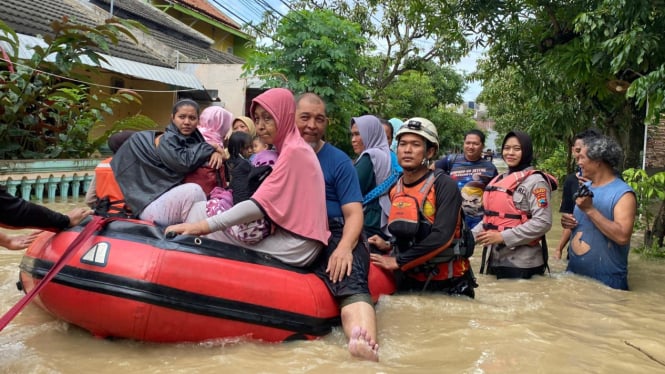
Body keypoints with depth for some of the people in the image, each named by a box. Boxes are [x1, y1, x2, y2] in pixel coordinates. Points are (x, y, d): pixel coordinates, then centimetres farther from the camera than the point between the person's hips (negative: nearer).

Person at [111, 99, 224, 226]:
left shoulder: (194, 138, 10)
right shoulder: (167, 140, -7)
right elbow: (185, 162, -23)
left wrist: (216, 152, -11)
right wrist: (210, 147, -11)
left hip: (176, 199, 7)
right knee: (193, 190, -32)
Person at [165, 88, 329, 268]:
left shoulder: (294, 151, -13)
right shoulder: (290, 147, 17)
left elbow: (261, 205, -22)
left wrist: (202, 226, -24)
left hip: (296, 244, -9)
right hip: (293, 235, 9)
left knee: (201, 210, -10)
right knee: (202, 208, 5)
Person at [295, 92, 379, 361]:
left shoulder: (338, 161, 10)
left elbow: (354, 213, 2)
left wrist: (344, 246, -20)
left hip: (333, 234, -2)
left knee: (351, 283, -34)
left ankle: (365, 344, -60)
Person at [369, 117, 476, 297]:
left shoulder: (444, 185, -13)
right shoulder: (395, 190, 6)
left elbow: (441, 237, -24)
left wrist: (398, 261, -23)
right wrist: (388, 246, -2)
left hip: (448, 283, -5)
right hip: (410, 281, 5)